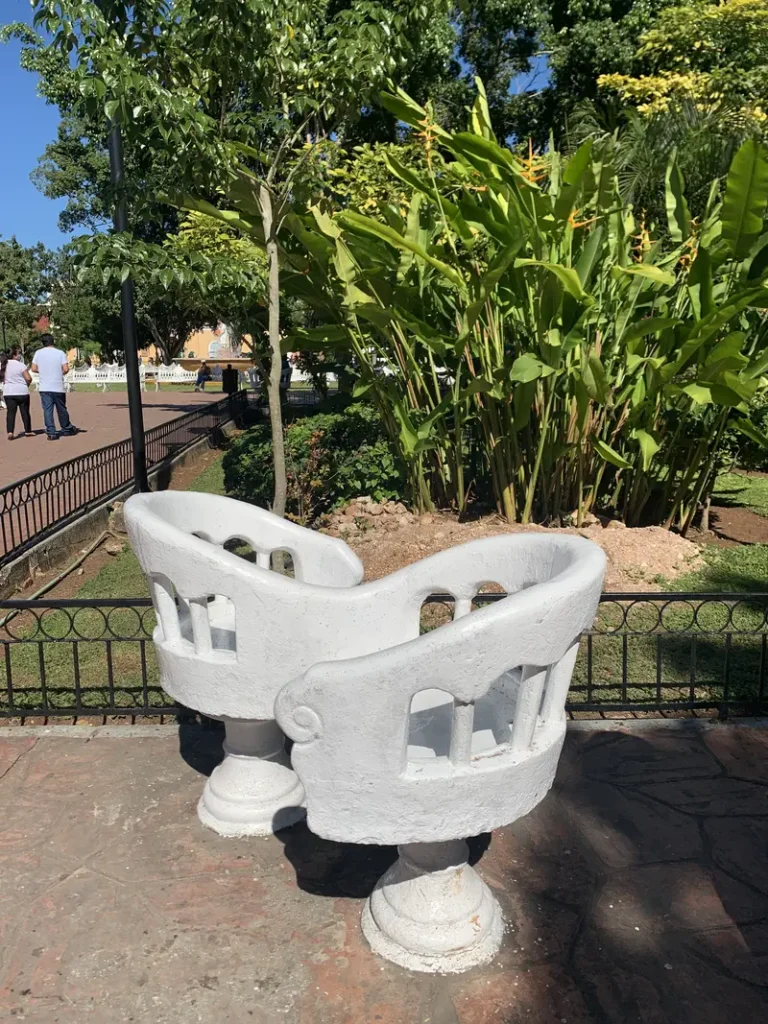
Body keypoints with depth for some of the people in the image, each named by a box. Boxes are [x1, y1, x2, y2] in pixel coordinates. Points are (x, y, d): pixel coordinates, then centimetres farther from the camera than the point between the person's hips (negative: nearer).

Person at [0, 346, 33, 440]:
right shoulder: (20, 365, -12)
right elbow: (28, 378, -16)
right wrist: (27, 384, 4)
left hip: (8, 392, 4)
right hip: (22, 392, -4)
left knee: (11, 412, 4)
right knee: (25, 412, 9)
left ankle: (10, 432, -9)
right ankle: (28, 431, 17)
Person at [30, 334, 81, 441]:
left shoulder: (38, 353, 1)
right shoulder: (60, 353, -3)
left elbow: (34, 369, 1)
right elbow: (66, 369, -11)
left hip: (44, 388, 0)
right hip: (58, 387, 0)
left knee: (47, 410, 1)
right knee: (61, 409, 14)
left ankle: (51, 433, -4)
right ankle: (67, 429, 28)